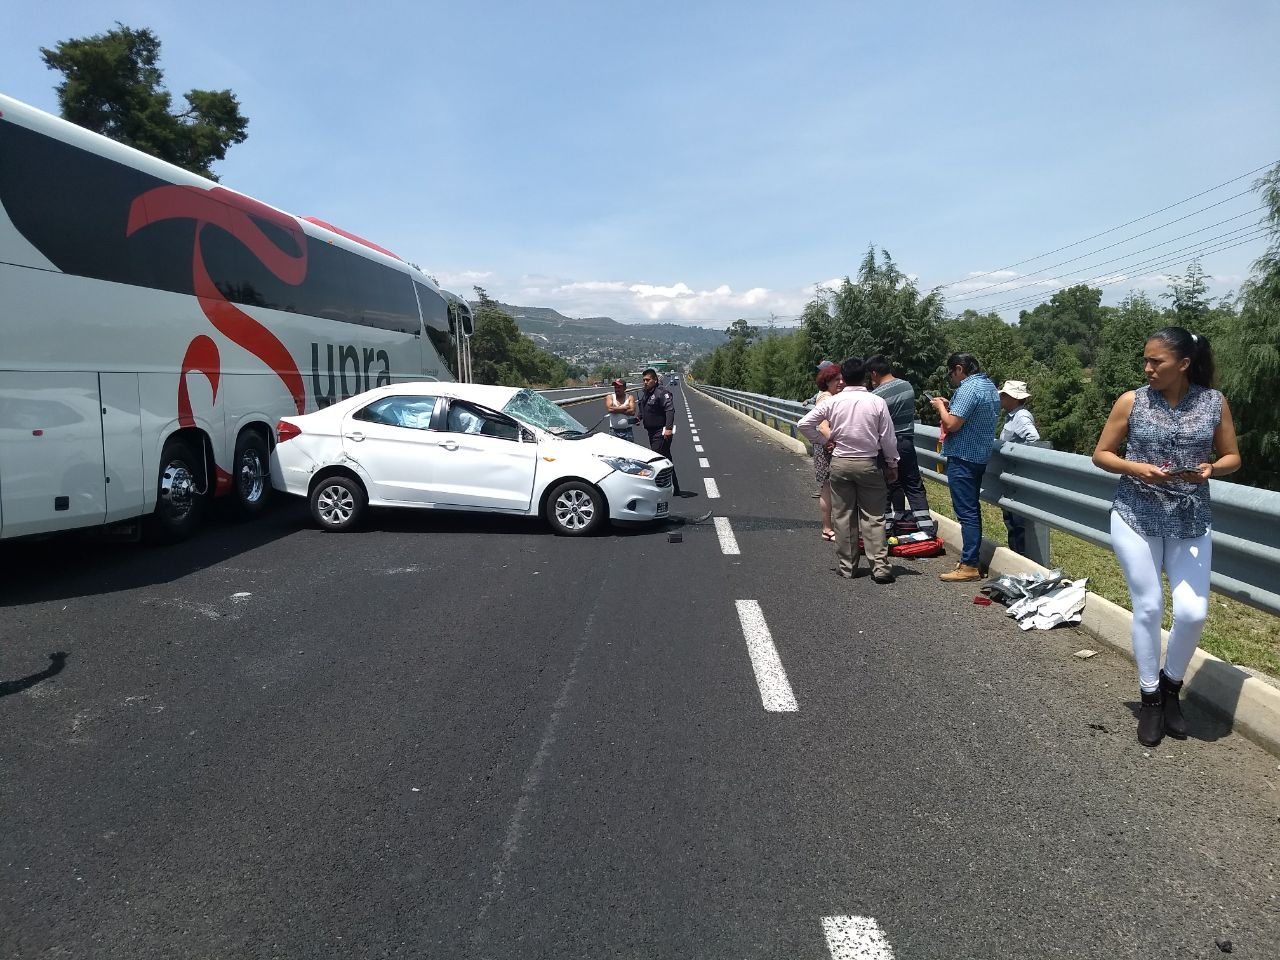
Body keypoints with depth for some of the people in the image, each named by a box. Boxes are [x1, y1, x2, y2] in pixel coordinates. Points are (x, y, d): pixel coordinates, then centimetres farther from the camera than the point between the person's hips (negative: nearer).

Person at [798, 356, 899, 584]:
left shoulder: (832, 401, -5)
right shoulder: (877, 402, -7)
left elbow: (803, 424, -5)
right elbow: (887, 438, -3)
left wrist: (823, 441, 6)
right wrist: (892, 465, 9)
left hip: (840, 463, 1)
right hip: (868, 464, -1)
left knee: (843, 516, 9)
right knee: (873, 517, 3)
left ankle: (846, 566, 15)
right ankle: (880, 566, 0)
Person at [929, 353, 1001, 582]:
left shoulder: (968, 389, -17)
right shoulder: (990, 386, 15)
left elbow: (952, 425, -21)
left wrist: (941, 407, -4)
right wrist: (950, 406, 16)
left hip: (962, 457, -10)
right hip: (980, 456, 10)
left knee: (966, 512, -8)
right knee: (972, 509, 16)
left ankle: (969, 566, -7)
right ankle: (972, 558, 24)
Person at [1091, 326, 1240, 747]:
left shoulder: (1214, 402, -2)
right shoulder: (1131, 401, -5)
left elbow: (1232, 457, 7)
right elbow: (1101, 454, 1)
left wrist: (1211, 469, -16)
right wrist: (1136, 469, -17)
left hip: (1191, 522, 1)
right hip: (1135, 518, -1)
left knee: (1193, 612, -5)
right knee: (1147, 608, 3)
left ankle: (1171, 686, 23)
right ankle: (1150, 698, 21)